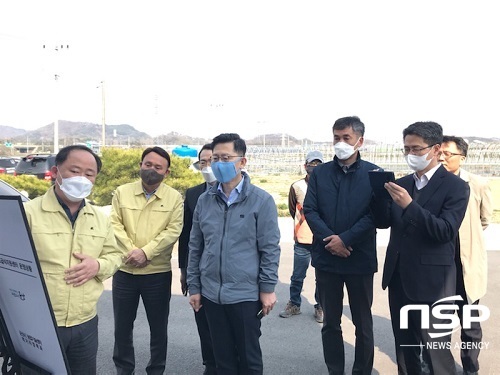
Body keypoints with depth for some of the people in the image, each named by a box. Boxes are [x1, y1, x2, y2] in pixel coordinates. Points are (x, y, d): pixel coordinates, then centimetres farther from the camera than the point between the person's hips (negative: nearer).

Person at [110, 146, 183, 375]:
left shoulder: (174, 197, -1)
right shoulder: (122, 192, 4)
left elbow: (173, 231, -9)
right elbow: (115, 225, -3)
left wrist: (146, 252, -18)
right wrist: (131, 251, -15)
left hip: (158, 273, -1)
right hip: (124, 270, 2)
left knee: (158, 327, 11)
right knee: (122, 325, 15)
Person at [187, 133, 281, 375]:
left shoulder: (261, 200, -8)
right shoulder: (204, 200, 4)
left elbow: (270, 248, -7)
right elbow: (195, 247, 8)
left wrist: (267, 288, -8)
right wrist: (193, 287, 8)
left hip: (246, 294, -3)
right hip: (211, 293, 4)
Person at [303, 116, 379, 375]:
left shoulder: (374, 173, -1)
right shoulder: (320, 173, 5)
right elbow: (309, 210, -2)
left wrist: (345, 239, -16)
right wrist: (330, 239, -14)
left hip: (360, 258, -2)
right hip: (326, 257, 2)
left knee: (362, 323, 13)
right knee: (330, 322, 13)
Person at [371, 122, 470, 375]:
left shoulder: (455, 186, -9)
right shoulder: (401, 183, 8)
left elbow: (446, 231, -19)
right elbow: (383, 222, 3)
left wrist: (409, 205, -30)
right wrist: (379, 193, -13)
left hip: (431, 282, -6)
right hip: (398, 278, 6)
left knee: (437, 351, 7)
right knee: (404, 346, 20)